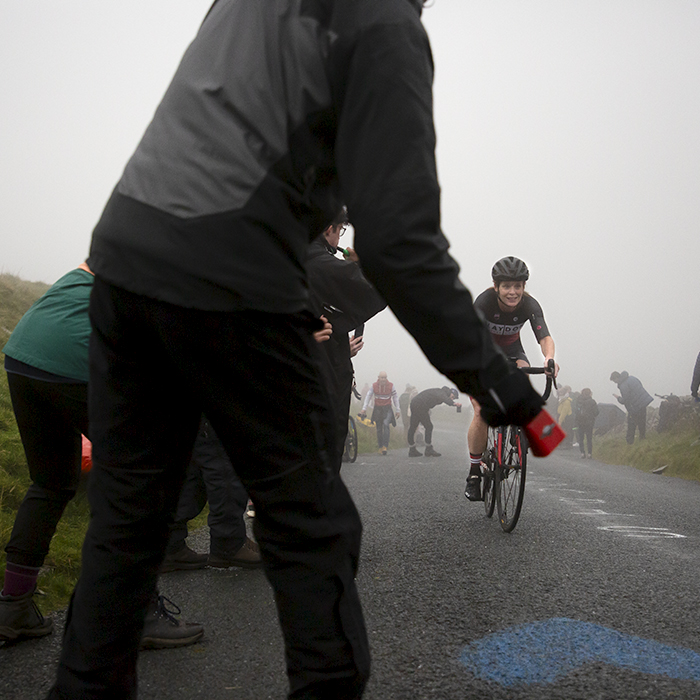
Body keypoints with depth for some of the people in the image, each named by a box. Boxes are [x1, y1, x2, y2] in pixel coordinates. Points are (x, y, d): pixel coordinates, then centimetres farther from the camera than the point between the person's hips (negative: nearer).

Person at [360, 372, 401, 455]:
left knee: (386, 424, -21)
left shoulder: (391, 386, -3)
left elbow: (395, 398, 7)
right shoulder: (374, 386, -2)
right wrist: (364, 409, 2)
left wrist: (397, 410, 9)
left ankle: (385, 446, -23)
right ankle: (380, 447, 15)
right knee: (379, 428, 4)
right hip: (377, 409, 2)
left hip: (387, 409, -2)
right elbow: (368, 397, 6)